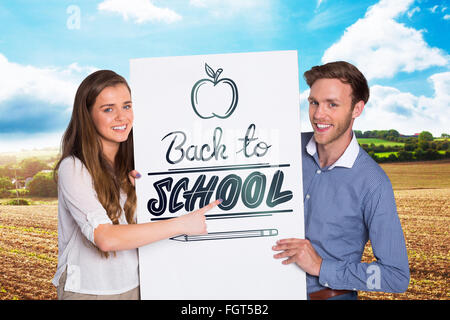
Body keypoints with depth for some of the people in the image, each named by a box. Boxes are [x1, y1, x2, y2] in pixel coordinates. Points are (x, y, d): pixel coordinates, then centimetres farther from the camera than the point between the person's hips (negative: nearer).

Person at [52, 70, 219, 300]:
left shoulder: (130, 166, 3)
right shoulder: (73, 168, -18)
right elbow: (105, 238, -28)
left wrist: (140, 189, -8)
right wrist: (182, 224, -26)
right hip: (87, 290, -5)